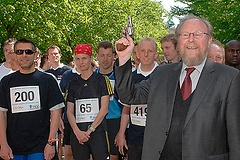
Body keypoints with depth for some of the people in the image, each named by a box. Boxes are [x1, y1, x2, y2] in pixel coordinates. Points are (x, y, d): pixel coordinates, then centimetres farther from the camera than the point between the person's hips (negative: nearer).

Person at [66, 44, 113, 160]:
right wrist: (77, 132, -7)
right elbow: (69, 111, 8)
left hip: (97, 132, -3)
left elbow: (104, 109, -4)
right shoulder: (73, 84, 13)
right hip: (77, 134, 3)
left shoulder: (101, 80, 3)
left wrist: (90, 130, -10)